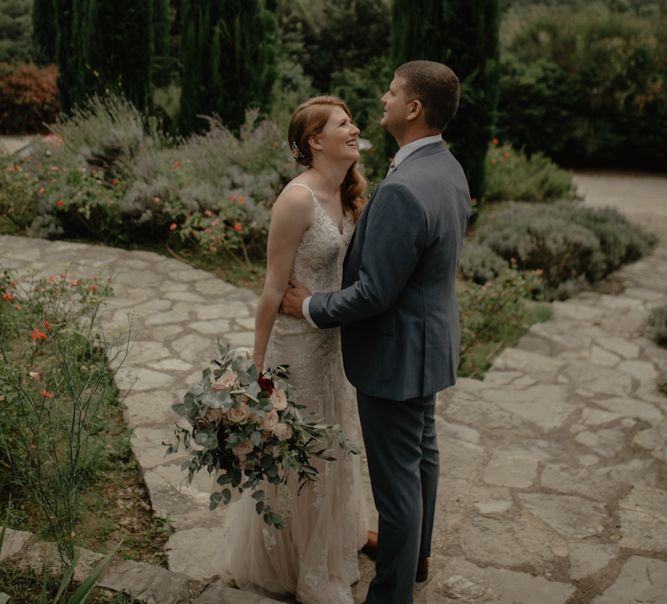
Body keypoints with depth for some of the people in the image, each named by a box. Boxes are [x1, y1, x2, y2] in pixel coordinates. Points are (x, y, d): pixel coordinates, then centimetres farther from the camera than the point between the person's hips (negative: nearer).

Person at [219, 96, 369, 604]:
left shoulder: (345, 195, 3)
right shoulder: (298, 198, -22)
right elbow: (274, 288, -18)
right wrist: (259, 365, -13)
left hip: (336, 338, 8)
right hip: (299, 341, -8)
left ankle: (333, 538, 47)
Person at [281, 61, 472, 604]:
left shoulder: (402, 190, -30)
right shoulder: (448, 169, 1)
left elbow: (373, 293, -28)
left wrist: (312, 306, -12)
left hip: (397, 352, -10)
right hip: (429, 339, 10)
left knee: (397, 476, 5)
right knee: (421, 450, 26)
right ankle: (416, 552, 48)